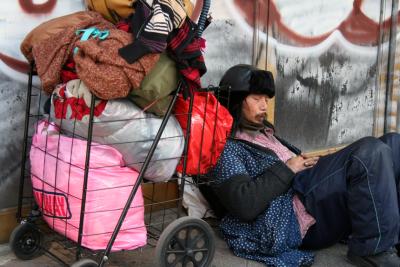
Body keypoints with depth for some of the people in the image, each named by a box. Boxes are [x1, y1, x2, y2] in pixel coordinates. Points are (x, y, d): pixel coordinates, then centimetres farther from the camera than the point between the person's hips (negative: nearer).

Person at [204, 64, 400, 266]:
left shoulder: (264, 133, 26)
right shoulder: (225, 148, -3)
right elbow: (244, 204, -18)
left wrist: (309, 163, 6)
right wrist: (287, 169, -10)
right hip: (294, 218, -10)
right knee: (370, 151, -25)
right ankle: (374, 250, -19)